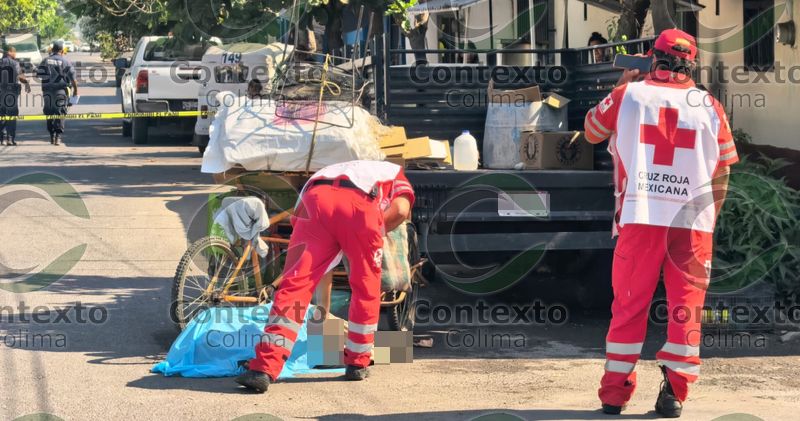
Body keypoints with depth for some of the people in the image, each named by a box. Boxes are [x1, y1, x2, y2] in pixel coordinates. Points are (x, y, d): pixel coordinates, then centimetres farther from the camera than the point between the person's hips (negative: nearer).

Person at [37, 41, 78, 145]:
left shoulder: (45, 61, 5)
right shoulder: (65, 62, -3)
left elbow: (39, 74, 4)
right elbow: (73, 78, -5)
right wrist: (75, 89, 6)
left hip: (47, 91, 3)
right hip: (61, 90, -3)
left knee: (49, 113, 13)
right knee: (60, 113, -2)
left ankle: (52, 136, 16)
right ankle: (58, 136, -12)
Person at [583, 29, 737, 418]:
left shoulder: (628, 94, 3)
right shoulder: (708, 106, 6)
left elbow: (591, 131, 20)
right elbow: (722, 172, 9)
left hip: (639, 217, 0)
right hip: (692, 220, 0)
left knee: (629, 304, 7)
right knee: (686, 307, 7)